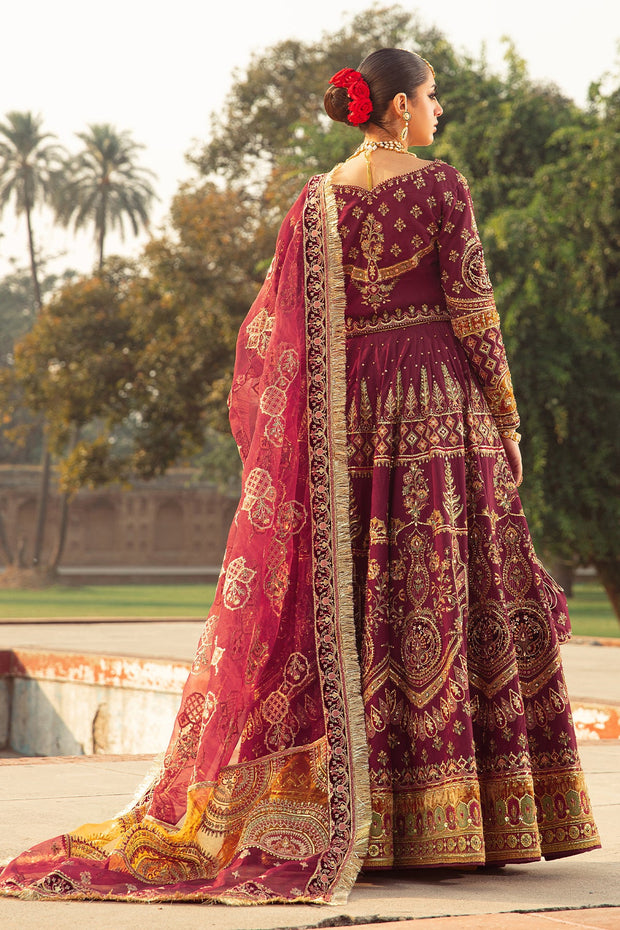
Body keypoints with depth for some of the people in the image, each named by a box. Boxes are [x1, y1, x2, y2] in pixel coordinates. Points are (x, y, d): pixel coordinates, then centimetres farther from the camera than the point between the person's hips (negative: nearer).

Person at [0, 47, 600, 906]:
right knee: (445, 602, -1)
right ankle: (445, 820, -1)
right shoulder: (440, 185, -7)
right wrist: (506, 417, -1)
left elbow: (281, 326, 7)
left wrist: (282, 435, 15)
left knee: (346, 609, 7)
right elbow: (472, 308, -9)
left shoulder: (318, 200, 7)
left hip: (348, 410, 5)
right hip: (438, 403, -5)